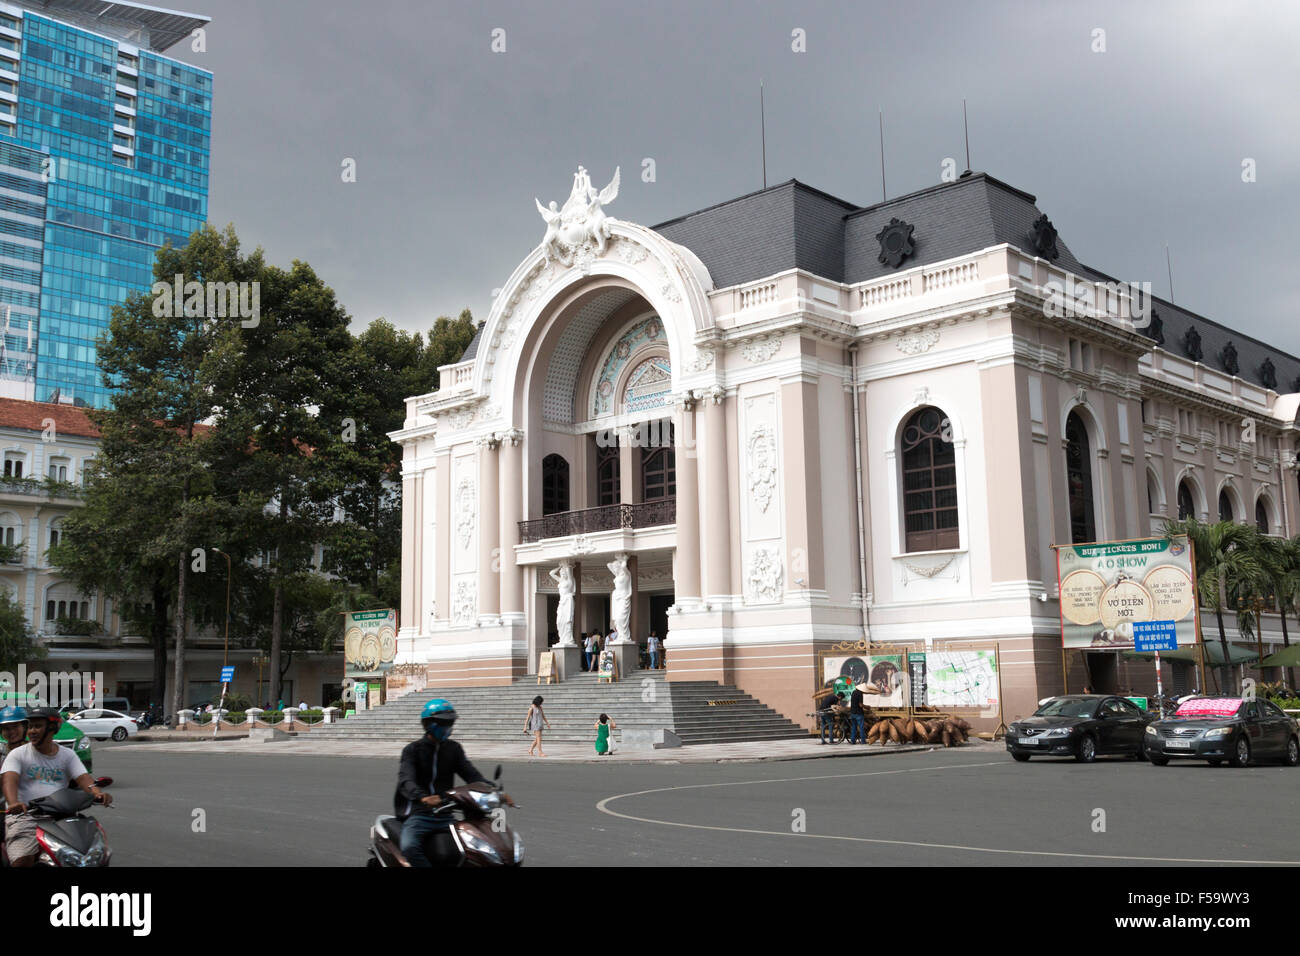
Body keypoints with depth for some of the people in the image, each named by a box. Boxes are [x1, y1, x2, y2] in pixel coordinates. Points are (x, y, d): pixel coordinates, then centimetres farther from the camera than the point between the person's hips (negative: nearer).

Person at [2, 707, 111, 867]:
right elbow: (8, 780, -12)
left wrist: (97, 793, -24)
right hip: (25, 816, -2)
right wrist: (14, 803, -34)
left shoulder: (67, 755, 13)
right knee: (22, 860, -27)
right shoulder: (18, 754, 5)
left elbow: (82, 777, 0)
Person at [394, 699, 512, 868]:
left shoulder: (454, 749, 13)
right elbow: (406, 781, -16)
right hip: (419, 814, -4)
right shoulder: (412, 749, 0)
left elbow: (472, 775, 4)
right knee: (410, 847, -34)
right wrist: (423, 797, -39)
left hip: (445, 815, 4)